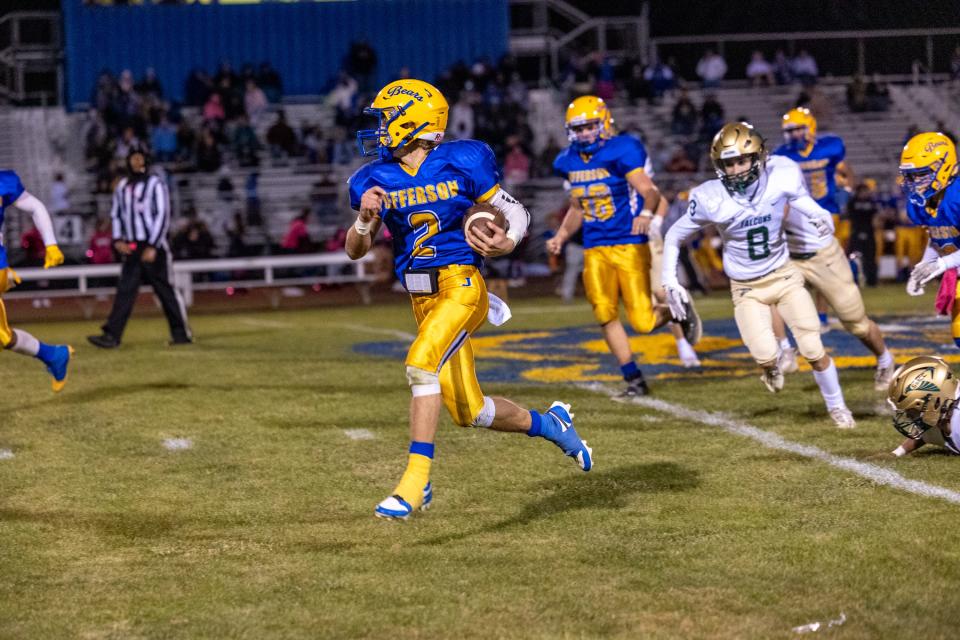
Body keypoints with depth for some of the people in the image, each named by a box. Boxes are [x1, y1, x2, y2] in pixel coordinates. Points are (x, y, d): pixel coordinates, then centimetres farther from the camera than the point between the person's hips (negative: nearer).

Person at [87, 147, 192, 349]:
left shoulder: (155, 185, -4)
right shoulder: (122, 187, 13)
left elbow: (162, 216, -9)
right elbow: (115, 215, 19)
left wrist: (152, 247, -16)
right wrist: (118, 240, 2)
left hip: (154, 247, -5)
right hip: (131, 248, 5)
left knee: (164, 289, 0)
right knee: (125, 290, -3)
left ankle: (181, 332, 11)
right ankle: (112, 336, -11)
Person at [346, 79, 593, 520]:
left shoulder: (461, 164, -7)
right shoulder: (375, 180, 4)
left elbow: (515, 212, 2)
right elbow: (355, 251, 7)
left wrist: (508, 242, -20)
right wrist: (365, 217, -13)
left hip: (460, 286, -5)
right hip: (421, 299, 5)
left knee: (421, 363, -29)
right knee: (469, 412, 8)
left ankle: (416, 480, -26)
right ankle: (550, 424, 36)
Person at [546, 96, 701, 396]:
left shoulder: (621, 152, -12)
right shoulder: (569, 162, 8)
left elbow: (650, 192, -19)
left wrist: (647, 213, -39)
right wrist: (560, 237, 12)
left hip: (629, 245, -6)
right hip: (595, 250, 6)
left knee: (642, 321, -8)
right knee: (606, 315, -2)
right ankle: (634, 379, 10)